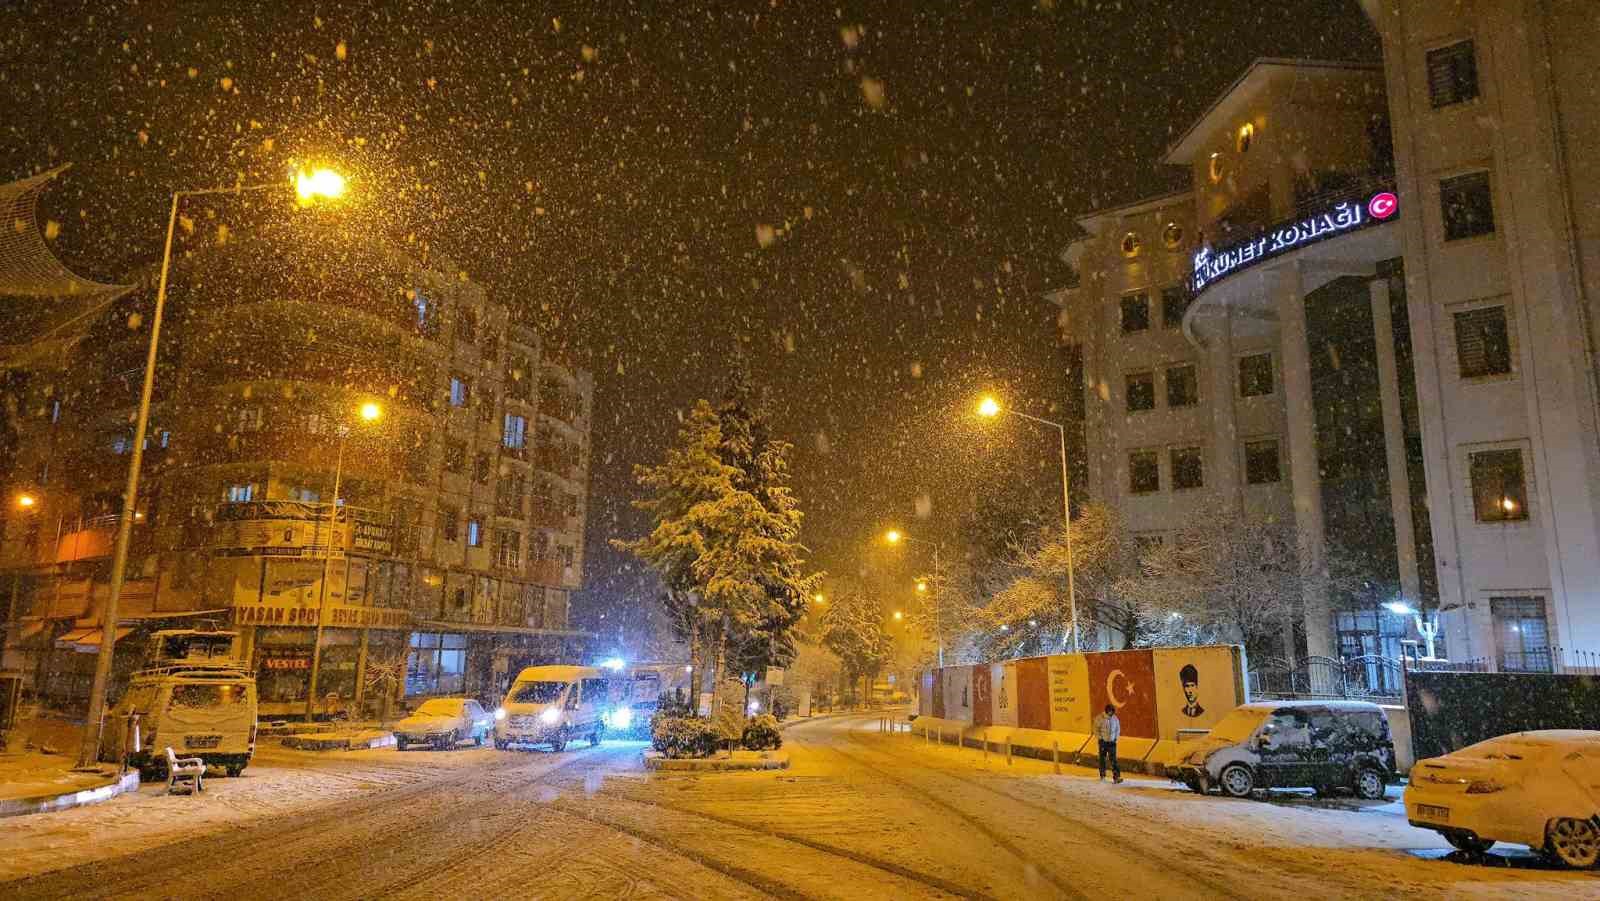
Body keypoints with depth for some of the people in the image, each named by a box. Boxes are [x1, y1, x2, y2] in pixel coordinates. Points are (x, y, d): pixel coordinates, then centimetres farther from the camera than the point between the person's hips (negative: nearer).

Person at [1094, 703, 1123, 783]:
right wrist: (1100, 738, -10)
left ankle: (1116, 777, -9)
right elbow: (1096, 729, -5)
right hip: (1103, 742, -1)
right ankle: (1102, 776, 22)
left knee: (1114, 759, -7)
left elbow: (1118, 729, 12)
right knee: (1102, 759, 8)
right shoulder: (1100, 718, -10)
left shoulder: (1115, 719, 0)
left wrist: (1116, 738, 3)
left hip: (1112, 742, 2)